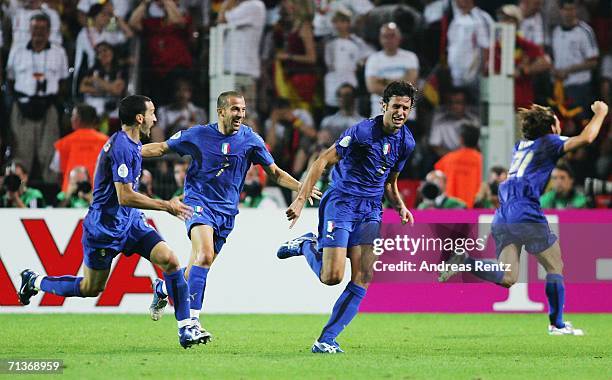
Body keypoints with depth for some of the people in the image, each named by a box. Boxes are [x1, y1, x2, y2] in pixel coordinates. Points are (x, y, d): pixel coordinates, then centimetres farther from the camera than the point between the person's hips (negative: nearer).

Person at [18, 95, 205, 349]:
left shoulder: (133, 144, 9)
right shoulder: (121, 147, -23)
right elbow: (125, 197, -27)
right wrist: (166, 206, -22)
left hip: (129, 222, 9)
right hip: (105, 227, -9)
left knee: (170, 260, -11)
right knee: (91, 289, 7)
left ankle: (186, 328, -11)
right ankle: (35, 281, 30)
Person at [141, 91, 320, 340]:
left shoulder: (250, 140, 0)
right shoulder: (198, 135, -4)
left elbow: (274, 173, 7)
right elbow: (162, 148, 8)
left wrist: (302, 188, -8)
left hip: (226, 210, 3)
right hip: (199, 202, -3)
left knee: (196, 270, 8)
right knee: (204, 255, -28)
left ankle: (162, 288, 39)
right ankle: (193, 318, -26)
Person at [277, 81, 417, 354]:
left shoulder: (406, 142, 6)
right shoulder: (363, 131, -15)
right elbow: (323, 162, -14)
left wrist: (400, 206, 1)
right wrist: (301, 200, -20)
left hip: (371, 209, 6)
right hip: (341, 202, -6)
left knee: (363, 279, -9)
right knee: (332, 277, -14)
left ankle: (326, 340, -4)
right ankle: (307, 245, 19)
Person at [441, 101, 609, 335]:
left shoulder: (522, 145, 24)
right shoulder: (548, 142, 3)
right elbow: (586, 138, -9)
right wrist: (600, 113, 7)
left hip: (502, 218, 7)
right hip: (527, 217, -7)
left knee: (506, 278, 4)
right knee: (555, 266, 8)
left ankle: (464, 261, -15)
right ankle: (557, 324, 6)